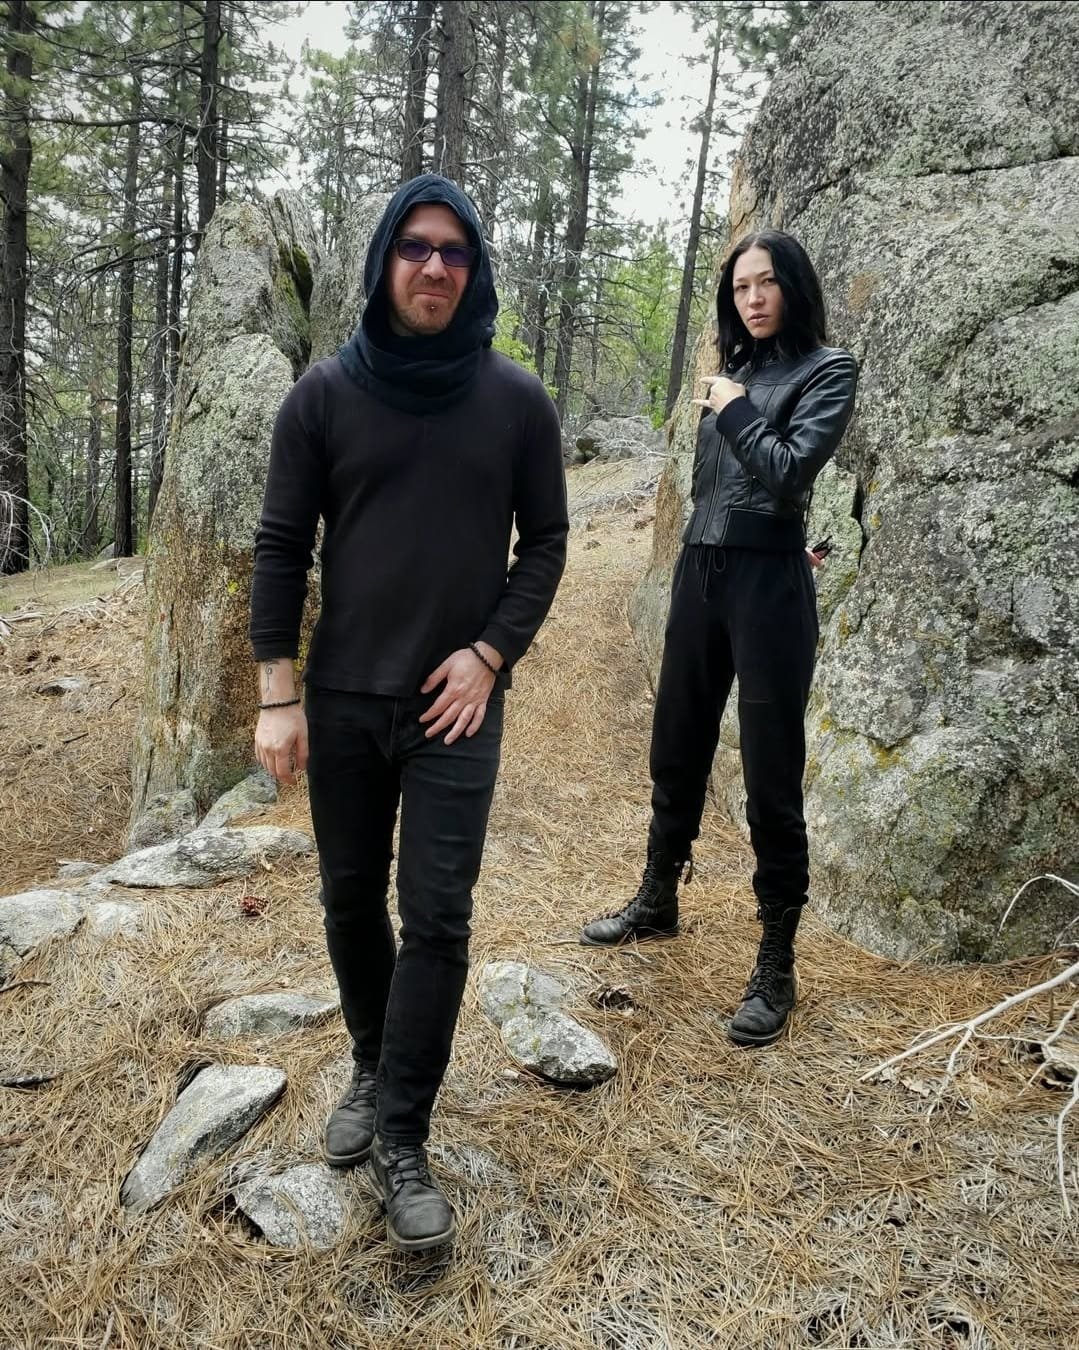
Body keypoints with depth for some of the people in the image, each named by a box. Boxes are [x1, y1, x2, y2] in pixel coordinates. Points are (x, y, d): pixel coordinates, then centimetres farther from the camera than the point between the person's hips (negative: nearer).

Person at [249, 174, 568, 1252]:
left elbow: (545, 540, 4)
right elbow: (281, 545, 0)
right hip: (341, 700, 1)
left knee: (437, 917, -2)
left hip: (457, 702, -1)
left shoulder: (516, 402, -1)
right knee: (351, 900, 14)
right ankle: (371, 1069, 37)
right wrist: (276, 694, -5)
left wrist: (491, 652, -8)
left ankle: (400, 1139, 12)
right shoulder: (324, 394, -2)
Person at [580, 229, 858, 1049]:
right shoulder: (735, 370, 13)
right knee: (677, 753, 16)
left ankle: (777, 970, 9)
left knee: (772, 781, -3)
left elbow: (789, 474, -18)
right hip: (698, 574, 7)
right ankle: (658, 902, 35)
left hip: (767, 586, -6)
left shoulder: (827, 370, -4)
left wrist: (733, 410, -6)